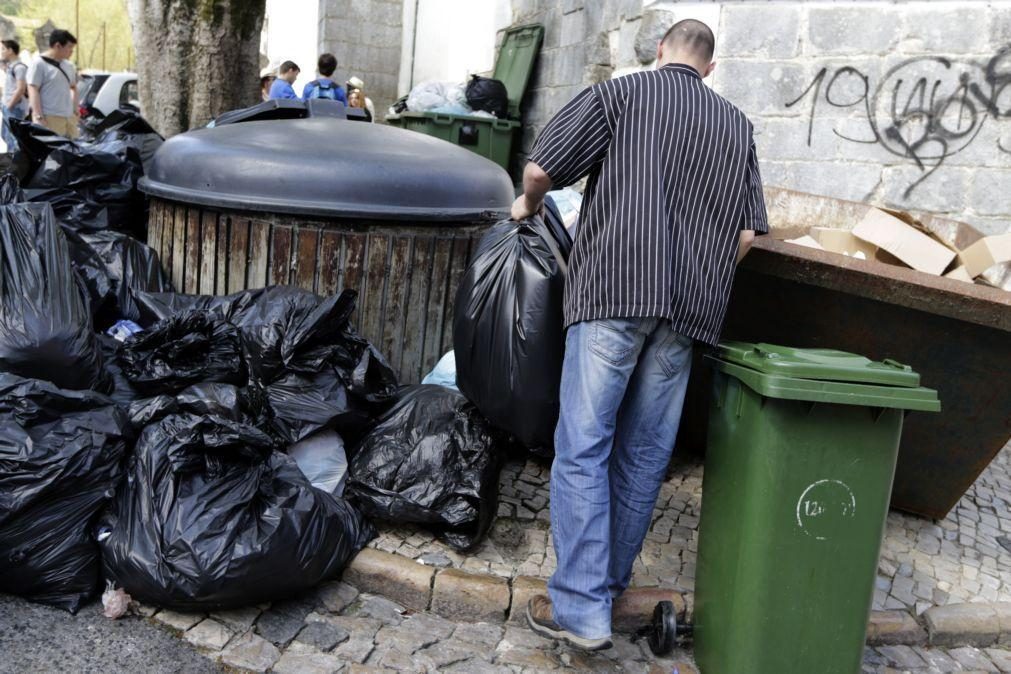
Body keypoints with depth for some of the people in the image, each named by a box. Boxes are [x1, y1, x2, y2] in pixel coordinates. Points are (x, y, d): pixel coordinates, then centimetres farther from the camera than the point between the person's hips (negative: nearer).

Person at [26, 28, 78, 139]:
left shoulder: (69, 65, 17)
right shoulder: (39, 63, -4)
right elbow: (33, 91, -9)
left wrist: (75, 110, 16)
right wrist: (39, 117, -17)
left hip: (69, 117, 7)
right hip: (50, 118, -7)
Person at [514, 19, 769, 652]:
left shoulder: (620, 92, 6)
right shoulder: (737, 125, 19)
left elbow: (540, 170, -2)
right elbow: (746, 235, 13)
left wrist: (529, 204, 20)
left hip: (614, 290, -4)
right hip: (690, 308, 5)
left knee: (583, 448, -3)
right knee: (645, 452, 11)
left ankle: (581, 607, -5)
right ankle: (610, 581, 23)